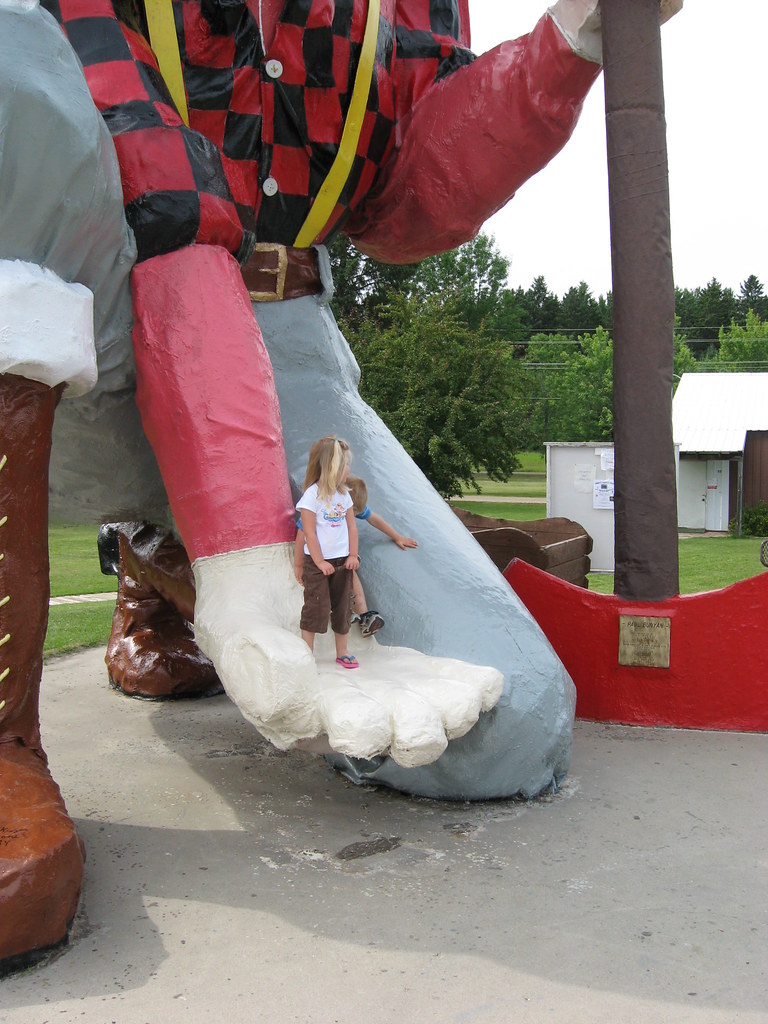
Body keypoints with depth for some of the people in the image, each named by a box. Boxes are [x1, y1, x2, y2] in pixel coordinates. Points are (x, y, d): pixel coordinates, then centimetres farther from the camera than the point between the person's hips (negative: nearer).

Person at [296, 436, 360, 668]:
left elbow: (351, 527, 10)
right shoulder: (312, 494, -14)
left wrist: (353, 555, 2)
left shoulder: (343, 494, 6)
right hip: (317, 562, -6)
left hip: (342, 561, 6)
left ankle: (342, 652, 24)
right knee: (316, 608, -3)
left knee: (342, 607, 12)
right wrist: (320, 562, -15)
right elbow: (309, 532, -14)